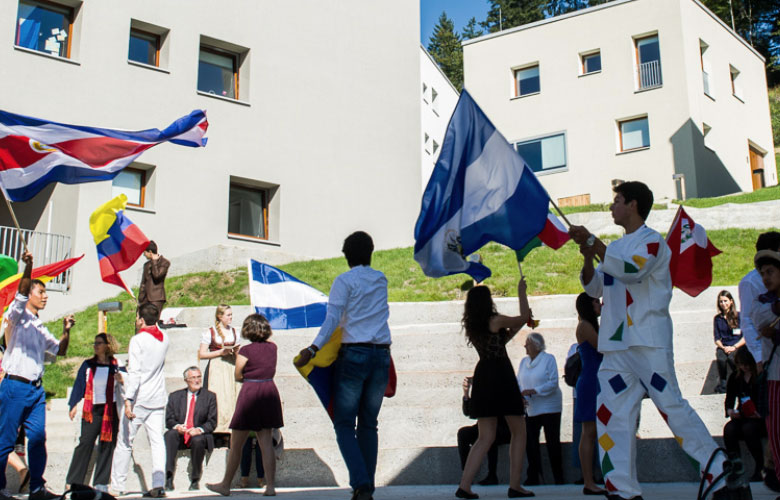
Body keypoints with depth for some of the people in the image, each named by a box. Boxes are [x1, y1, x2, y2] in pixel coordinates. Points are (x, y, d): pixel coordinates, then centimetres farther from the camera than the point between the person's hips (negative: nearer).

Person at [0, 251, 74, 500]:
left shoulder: (40, 327, 22)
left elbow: (60, 351, 26)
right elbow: (21, 293, -18)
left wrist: (66, 331, 8)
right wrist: (28, 267, -35)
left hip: (36, 388, 6)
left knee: (38, 438, 1)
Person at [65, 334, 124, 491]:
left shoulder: (117, 365, 5)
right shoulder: (88, 365, 8)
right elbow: (79, 385, 8)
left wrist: (121, 380, -16)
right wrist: (73, 405, -1)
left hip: (111, 410, 0)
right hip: (92, 410, 0)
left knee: (107, 446, 1)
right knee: (85, 443, -7)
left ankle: (101, 483, 7)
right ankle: (73, 481, -1)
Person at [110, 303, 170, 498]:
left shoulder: (137, 340, -9)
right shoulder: (165, 339, 8)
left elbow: (134, 372, -16)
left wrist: (128, 400, -18)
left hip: (139, 399, -5)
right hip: (158, 399, 5)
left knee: (124, 443, 6)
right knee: (157, 441, 2)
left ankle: (117, 485, 11)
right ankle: (159, 484, -7)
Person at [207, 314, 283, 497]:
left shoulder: (245, 350, -10)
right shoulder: (272, 348, 3)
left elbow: (238, 376, 0)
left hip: (250, 393, -5)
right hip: (270, 392, 5)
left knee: (236, 445, 7)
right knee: (267, 444, 5)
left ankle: (225, 485, 17)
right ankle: (270, 486, 1)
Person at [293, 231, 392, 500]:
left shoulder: (344, 281, -2)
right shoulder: (381, 279, 13)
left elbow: (332, 319, -12)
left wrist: (312, 350, -15)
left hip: (354, 355, -4)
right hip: (381, 356, 5)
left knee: (344, 423, 0)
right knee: (368, 424, 10)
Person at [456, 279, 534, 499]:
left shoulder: (471, 326, 13)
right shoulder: (496, 320, -7)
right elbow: (525, 316, 7)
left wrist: (518, 326, 26)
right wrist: (521, 290, 18)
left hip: (482, 379, 7)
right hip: (501, 376, -6)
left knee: (485, 437, 7)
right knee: (518, 432, 7)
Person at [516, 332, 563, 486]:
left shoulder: (549, 359, -5)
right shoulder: (523, 361, 11)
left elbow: (553, 383, -13)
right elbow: (518, 382, 12)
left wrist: (532, 391, -20)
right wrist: (520, 395, -8)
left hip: (549, 407, -5)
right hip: (531, 409, 5)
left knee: (552, 443, -2)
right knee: (530, 442, 2)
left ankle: (558, 478, 8)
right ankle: (534, 477, 11)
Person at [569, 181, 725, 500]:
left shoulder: (652, 240, -2)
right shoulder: (616, 248, 21)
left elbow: (632, 269, -22)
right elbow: (594, 288, 20)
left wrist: (593, 242, -18)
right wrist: (588, 257, 3)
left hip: (649, 342, -7)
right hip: (616, 345, 7)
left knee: (671, 405, -9)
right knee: (611, 413, 0)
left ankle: (721, 472, 5)